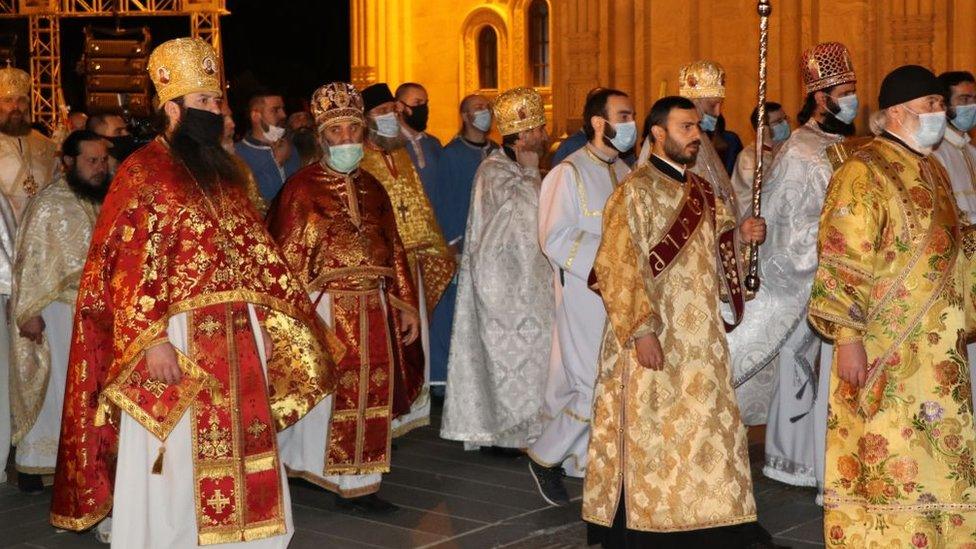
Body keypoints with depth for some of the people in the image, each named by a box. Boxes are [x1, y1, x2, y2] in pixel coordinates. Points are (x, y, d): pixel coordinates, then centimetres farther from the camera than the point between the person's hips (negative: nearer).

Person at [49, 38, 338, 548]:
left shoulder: (222, 170, 14)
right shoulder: (142, 172, -8)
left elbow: (253, 251, 17)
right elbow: (128, 266, -14)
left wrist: (273, 318, 13)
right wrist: (152, 339, -22)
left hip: (237, 337, 7)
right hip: (177, 341, -7)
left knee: (233, 448, 11)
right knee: (176, 463, 0)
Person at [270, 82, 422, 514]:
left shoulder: (371, 188, 11)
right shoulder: (302, 188, -5)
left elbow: (393, 250, 14)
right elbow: (287, 259, -7)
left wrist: (406, 306, 10)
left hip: (372, 311, 5)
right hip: (324, 310, -5)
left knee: (370, 396, 6)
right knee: (327, 395, -1)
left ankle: (358, 484, 15)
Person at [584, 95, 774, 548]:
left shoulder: (701, 192, 12)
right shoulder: (635, 192, -11)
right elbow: (618, 266, -16)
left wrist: (739, 235, -1)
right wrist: (641, 329, -23)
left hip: (700, 337, 7)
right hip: (654, 338, -7)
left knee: (702, 428, 10)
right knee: (648, 432, -1)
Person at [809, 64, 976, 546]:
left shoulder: (933, 172, 13)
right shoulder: (863, 174, -13)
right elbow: (841, 263, -17)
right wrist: (847, 337, -22)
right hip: (884, 355, -8)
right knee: (885, 467, -2)